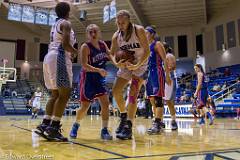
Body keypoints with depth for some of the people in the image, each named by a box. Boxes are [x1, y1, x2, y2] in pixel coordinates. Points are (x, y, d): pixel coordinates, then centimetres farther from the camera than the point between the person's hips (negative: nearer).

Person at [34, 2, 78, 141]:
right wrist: (76, 52, 1)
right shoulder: (66, 23, -2)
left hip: (49, 58, 10)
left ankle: (44, 125, 8)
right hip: (59, 58, -10)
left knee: (55, 94, 11)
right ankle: (53, 129, -13)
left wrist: (70, 54, 22)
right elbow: (66, 44, -16)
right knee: (65, 94, -10)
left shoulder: (55, 25, 26)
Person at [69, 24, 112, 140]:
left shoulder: (103, 44, 4)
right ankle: (76, 125, 30)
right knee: (85, 107, 4)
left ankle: (104, 130, 4)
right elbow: (84, 65, -23)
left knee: (105, 103, -6)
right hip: (88, 78, -5)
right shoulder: (85, 47, -14)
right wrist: (98, 70, -36)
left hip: (100, 78, 5)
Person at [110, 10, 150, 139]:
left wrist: (137, 65, -36)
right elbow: (112, 53, -1)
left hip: (140, 64, -5)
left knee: (132, 94, -16)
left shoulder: (139, 30, -19)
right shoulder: (116, 36, -5)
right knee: (116, 91, 0)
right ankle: (124, 116, 24)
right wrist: (116, 63, -24)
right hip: (125, 64, 5)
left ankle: (128, 127, -14)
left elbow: (147, 50, -22)